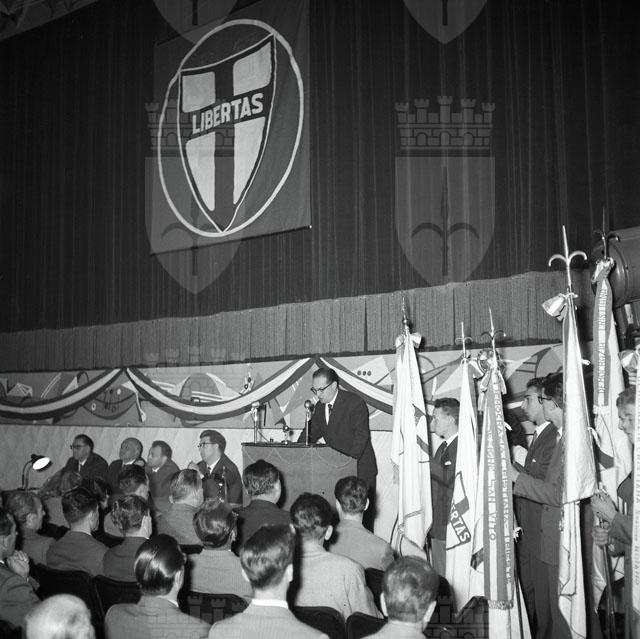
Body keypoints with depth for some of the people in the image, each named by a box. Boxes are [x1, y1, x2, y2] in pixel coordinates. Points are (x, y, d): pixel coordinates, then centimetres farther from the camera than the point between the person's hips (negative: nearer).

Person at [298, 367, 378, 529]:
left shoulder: (355, 403, -12)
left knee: (362, 517, -3)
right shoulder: (320, 407, 10)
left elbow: (361, 436, -18)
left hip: (359, 469, -6)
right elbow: (311, 432, 17)